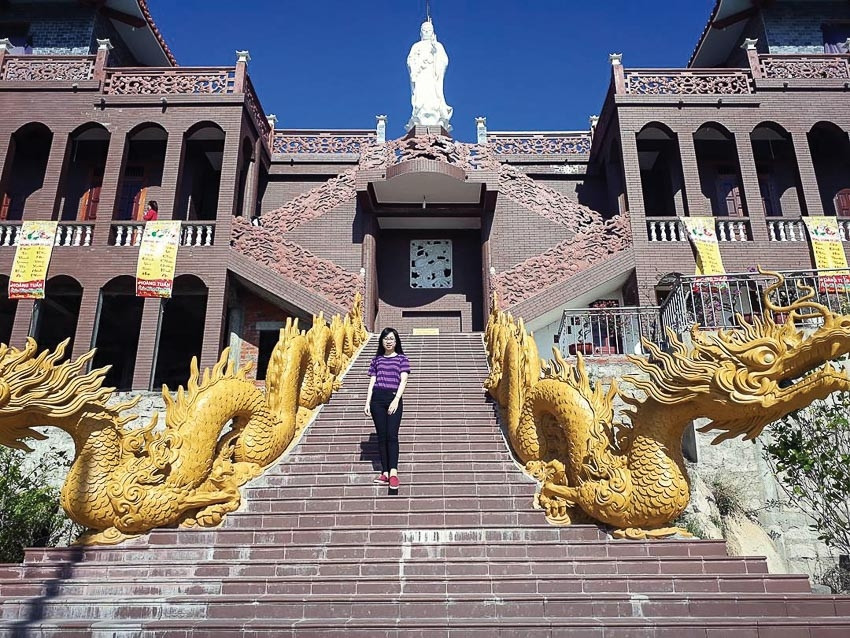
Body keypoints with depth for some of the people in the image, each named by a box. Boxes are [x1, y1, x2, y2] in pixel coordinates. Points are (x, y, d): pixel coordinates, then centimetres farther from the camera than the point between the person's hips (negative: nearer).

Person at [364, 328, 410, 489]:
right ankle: (385, 473, 1)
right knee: (381, 436, 1)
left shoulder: (402, 359, 9)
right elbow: (372, 382, 15)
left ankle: (393, 473, -20)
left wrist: (396, 400, -13)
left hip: (394, 399, -3)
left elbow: (403, 380, -1)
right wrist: (367, 402, 6)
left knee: (392, 435, -12)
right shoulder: (376, 359, 16)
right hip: (377, 399, 3)